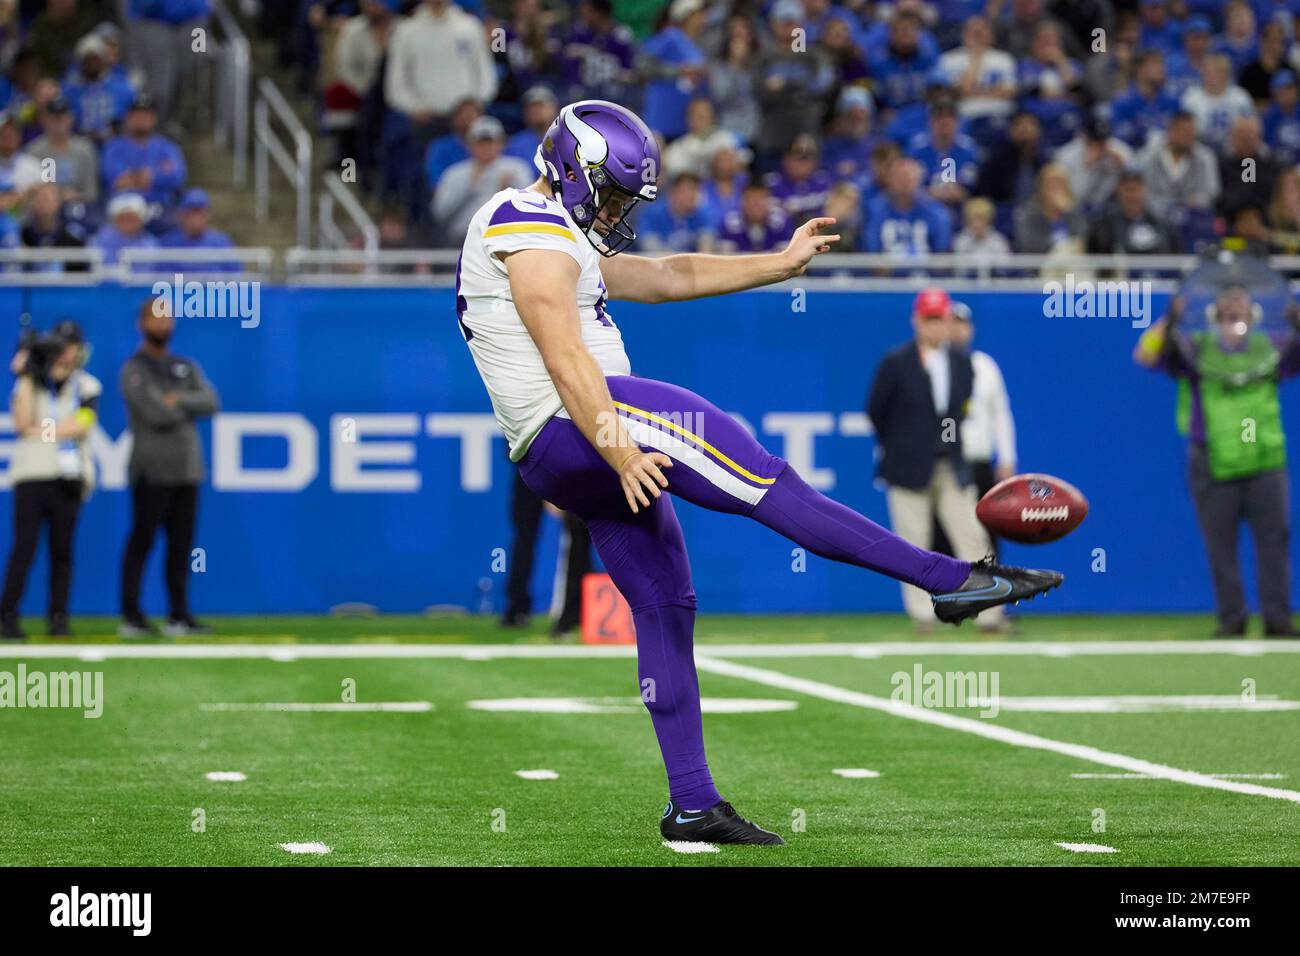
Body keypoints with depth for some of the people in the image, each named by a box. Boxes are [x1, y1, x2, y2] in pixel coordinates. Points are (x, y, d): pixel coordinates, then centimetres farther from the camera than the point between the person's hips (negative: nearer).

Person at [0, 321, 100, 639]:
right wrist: (27, 377, -10)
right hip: (31, 475, -1)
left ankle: (58, 616, 9)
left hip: (67, 478, 1)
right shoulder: (30, 383, 8)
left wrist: (39, 432, -8)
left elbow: (81, 426, -7)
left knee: (62, 550, 2)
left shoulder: (86, 387, 8)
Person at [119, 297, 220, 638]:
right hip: (152, 471, -6)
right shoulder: (134, 370, -3)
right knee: (141, 542, -6)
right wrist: (191, 409, 1)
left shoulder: (187, 368, 18)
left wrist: (178, 400, -13)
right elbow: (155, 413, -16)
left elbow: (211, 402, 2)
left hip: (187, 470, 6)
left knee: (181, 545, 7)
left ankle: (179, 615, 10)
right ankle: (131, 616, -5)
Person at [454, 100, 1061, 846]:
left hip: (562, 463, 11)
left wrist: (782, 264, 25)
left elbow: (664, 278, 28)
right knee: (762, 480, -13)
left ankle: (693, 806, 9)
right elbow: (563, 357, -18)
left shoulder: (562, 241, 26)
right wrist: (618, 449, -26)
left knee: (664, 605, 9)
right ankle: (951, 578, -16)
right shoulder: (533, 229, -7)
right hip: (574, 425, -11)